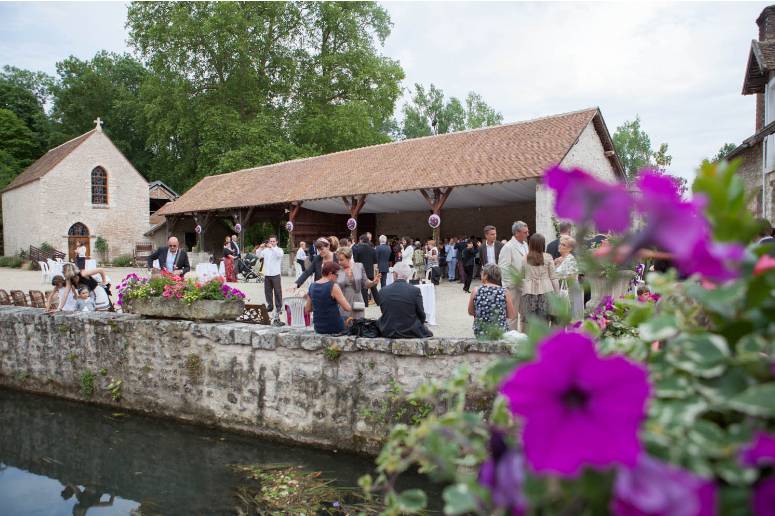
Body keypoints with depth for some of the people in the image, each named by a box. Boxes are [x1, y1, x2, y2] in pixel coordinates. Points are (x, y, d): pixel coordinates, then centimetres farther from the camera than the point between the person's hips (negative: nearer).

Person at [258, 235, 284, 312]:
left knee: (278, 291, -3)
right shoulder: (266, 250, 12)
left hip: (276, 274, -4)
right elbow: (259, 256, 4)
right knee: (267, 291, 10)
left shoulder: (279, 249, 1)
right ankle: (270, 306, 21)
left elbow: (280, 255, -21)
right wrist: (261, 248, -10)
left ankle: (279, 307, 3)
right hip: (267, 274, 4)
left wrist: (272, 247, -29)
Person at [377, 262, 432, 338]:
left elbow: (384, 312, 5)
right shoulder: (415, 290, -13)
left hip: (388, 332, 2)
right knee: (428, 333, 23)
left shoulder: (383, 291, -5)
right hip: (411, 332, -2)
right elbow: (421, 316, -5)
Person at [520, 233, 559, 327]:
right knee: (544, 322, 3)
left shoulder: (524, 258, 1)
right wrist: (557, 293, 9)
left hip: (529, 292, 1)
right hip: (545, 291, 0)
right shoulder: (548, 257, -1)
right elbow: (553, 277, 2)